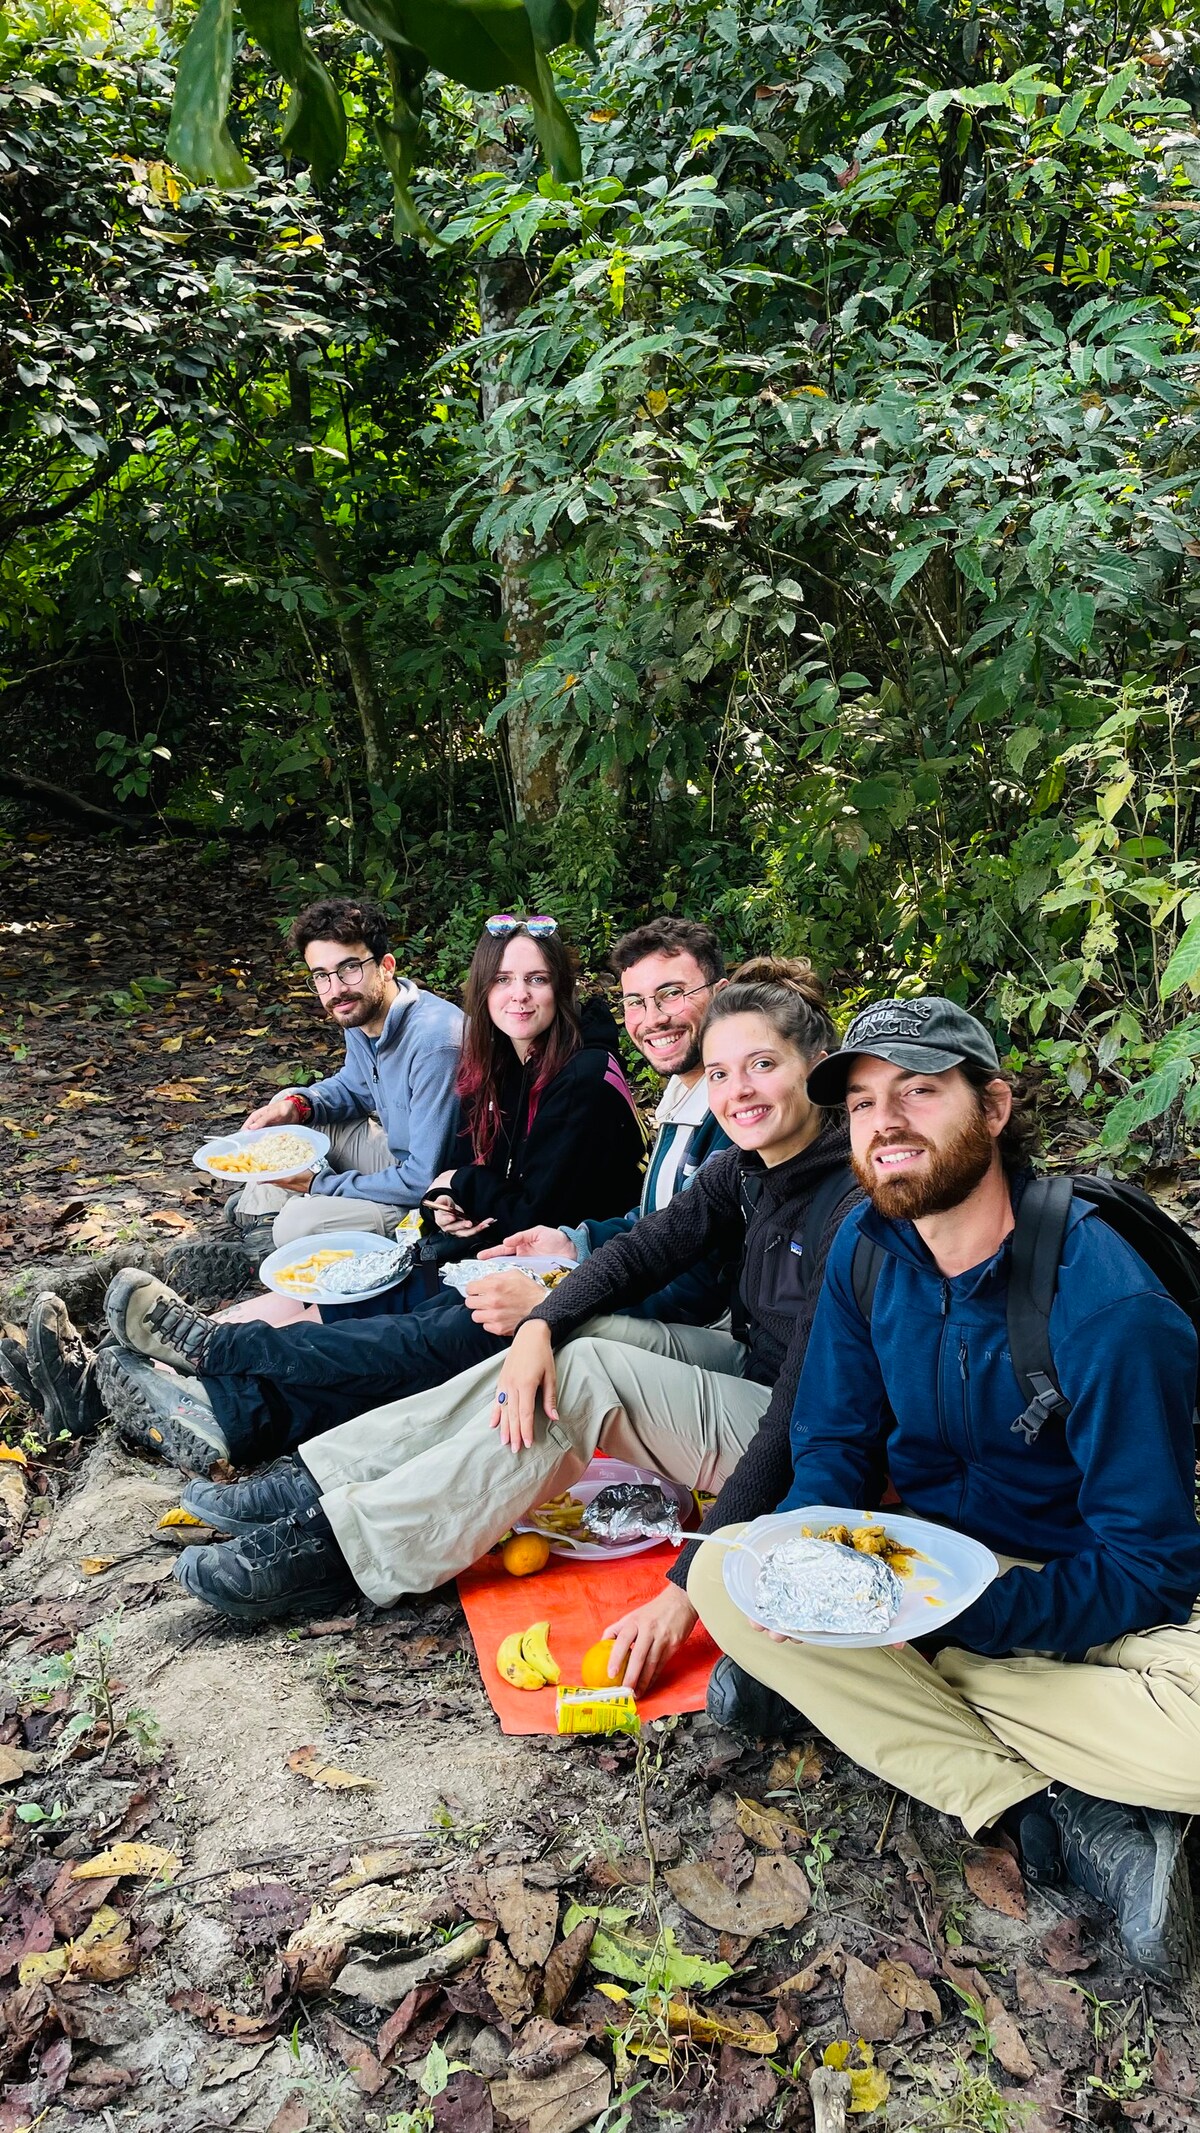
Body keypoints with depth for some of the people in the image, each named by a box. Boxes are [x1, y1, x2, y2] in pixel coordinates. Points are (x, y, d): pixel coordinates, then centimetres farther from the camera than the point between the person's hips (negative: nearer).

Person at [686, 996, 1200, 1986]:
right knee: (724, 1574, -21)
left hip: (1094, 1601, -5)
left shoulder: (1108, 1305, -24)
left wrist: (957, 1611, -34)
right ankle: (1062, 1819, -20)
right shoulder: (866, 1249, -6)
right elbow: (835, 1445, 1)